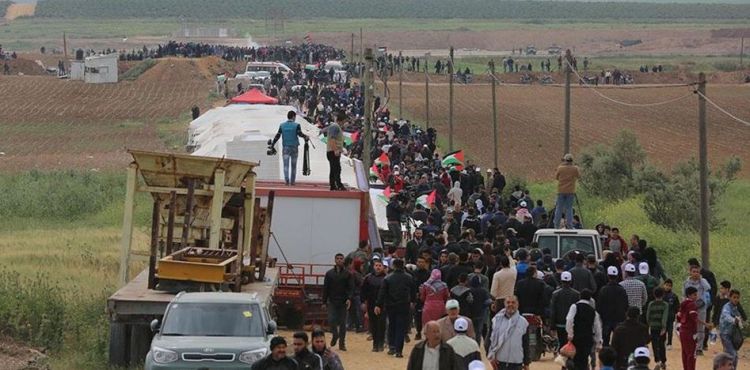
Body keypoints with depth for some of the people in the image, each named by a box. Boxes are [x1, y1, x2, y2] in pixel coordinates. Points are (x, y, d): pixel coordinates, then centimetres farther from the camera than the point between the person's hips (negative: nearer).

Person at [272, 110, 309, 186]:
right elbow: (300, 134, -17)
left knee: (286, 164, -5)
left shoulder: (282, 126, 2)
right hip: (294, 147, -1)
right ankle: (292, 181, 13)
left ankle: (286, 179, -26)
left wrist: (272, 145, 7)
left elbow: (277, 136, 1)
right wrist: (306, 137, 0)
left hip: (285, 148, 1)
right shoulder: (296, 125, -5)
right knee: (293, 165, 11)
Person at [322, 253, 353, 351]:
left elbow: (351, 288, -2)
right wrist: (324, 302, 4)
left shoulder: (348, 274, 2)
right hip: (332, 301, 1)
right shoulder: (329, 273, 6)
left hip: (343, 302, -1)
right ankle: (335, 335, 18)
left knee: (342, 323, 2)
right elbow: (325, 288, 8)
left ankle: (342, 343, 9)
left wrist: (349, 299, -18)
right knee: (331, 320, -10)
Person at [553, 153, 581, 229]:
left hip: (561, 191, 0)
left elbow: (556, 177, 7)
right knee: (569, 209, 4)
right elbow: (579, 176, 9)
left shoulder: (560, 168, -6)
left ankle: (556, 226, 6)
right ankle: (569, 226, 0)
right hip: (570, 191, 0)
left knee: (559, 208, 6)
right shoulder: (575, 169, -6)